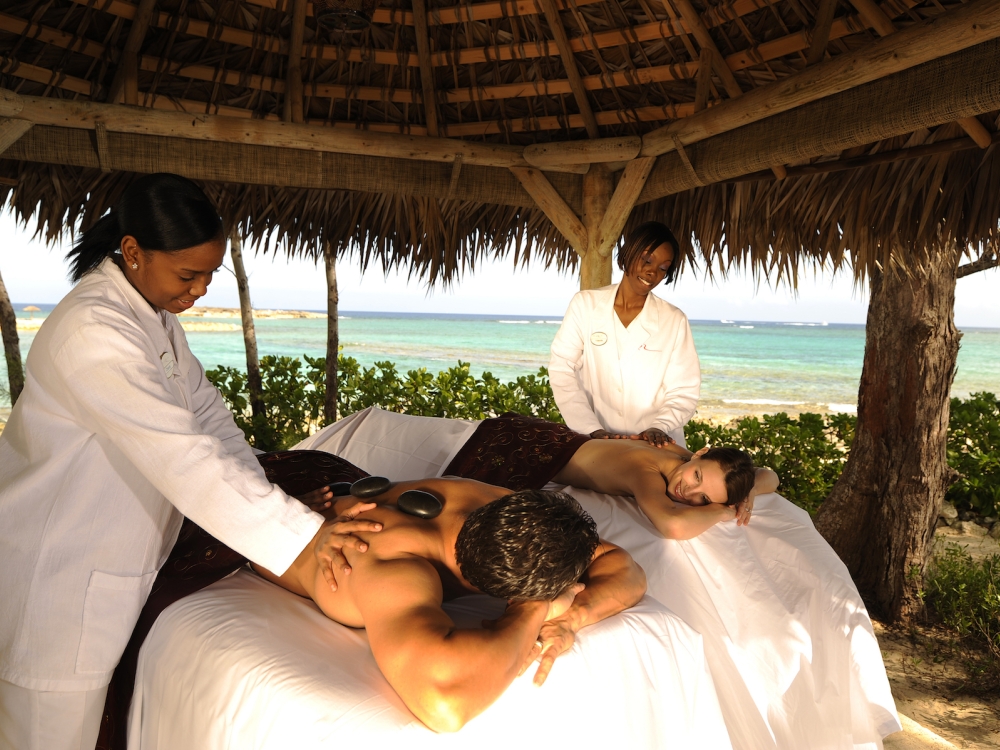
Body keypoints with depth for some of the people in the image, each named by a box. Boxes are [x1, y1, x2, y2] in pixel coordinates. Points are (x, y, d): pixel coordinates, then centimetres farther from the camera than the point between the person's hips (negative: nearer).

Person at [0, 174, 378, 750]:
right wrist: (302, 532, -30)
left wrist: (270, 501, -9)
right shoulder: (93, 330, -27)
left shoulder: (157, 314, 4)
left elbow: (205, 412, 2)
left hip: (110, 562, 8)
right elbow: (182, 457, -32)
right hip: (55, 571, -8)